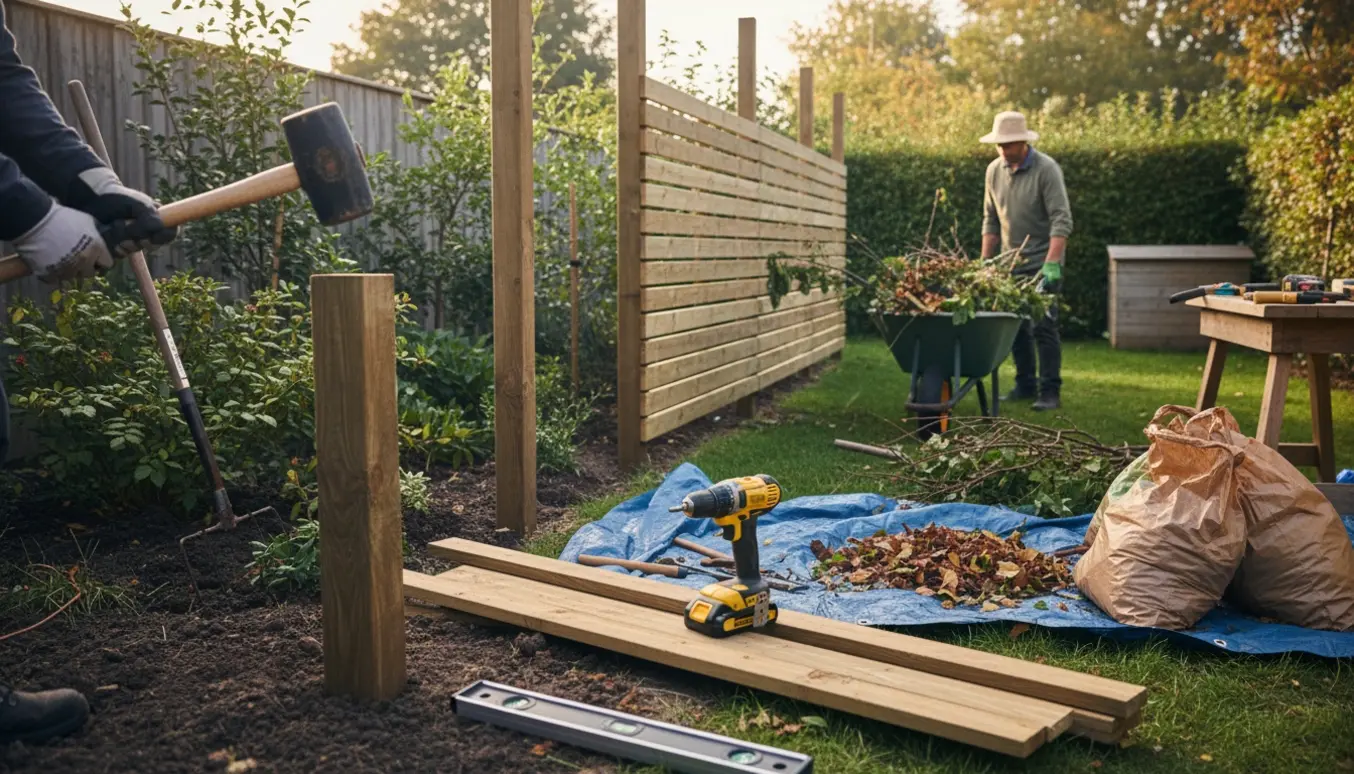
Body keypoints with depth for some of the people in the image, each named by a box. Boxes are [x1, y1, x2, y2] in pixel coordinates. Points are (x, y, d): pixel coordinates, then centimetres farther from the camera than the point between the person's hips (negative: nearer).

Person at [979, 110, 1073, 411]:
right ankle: (1025, 385, 21)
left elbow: (1062, 220, -18)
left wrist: (1052, 264, -26)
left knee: (1043, 327, -7)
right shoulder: (994, 170, 5)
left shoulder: (1046, 169, -13)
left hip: (1041, 264, -6)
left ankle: (1050, 391, 0)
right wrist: (985, 262, 11)